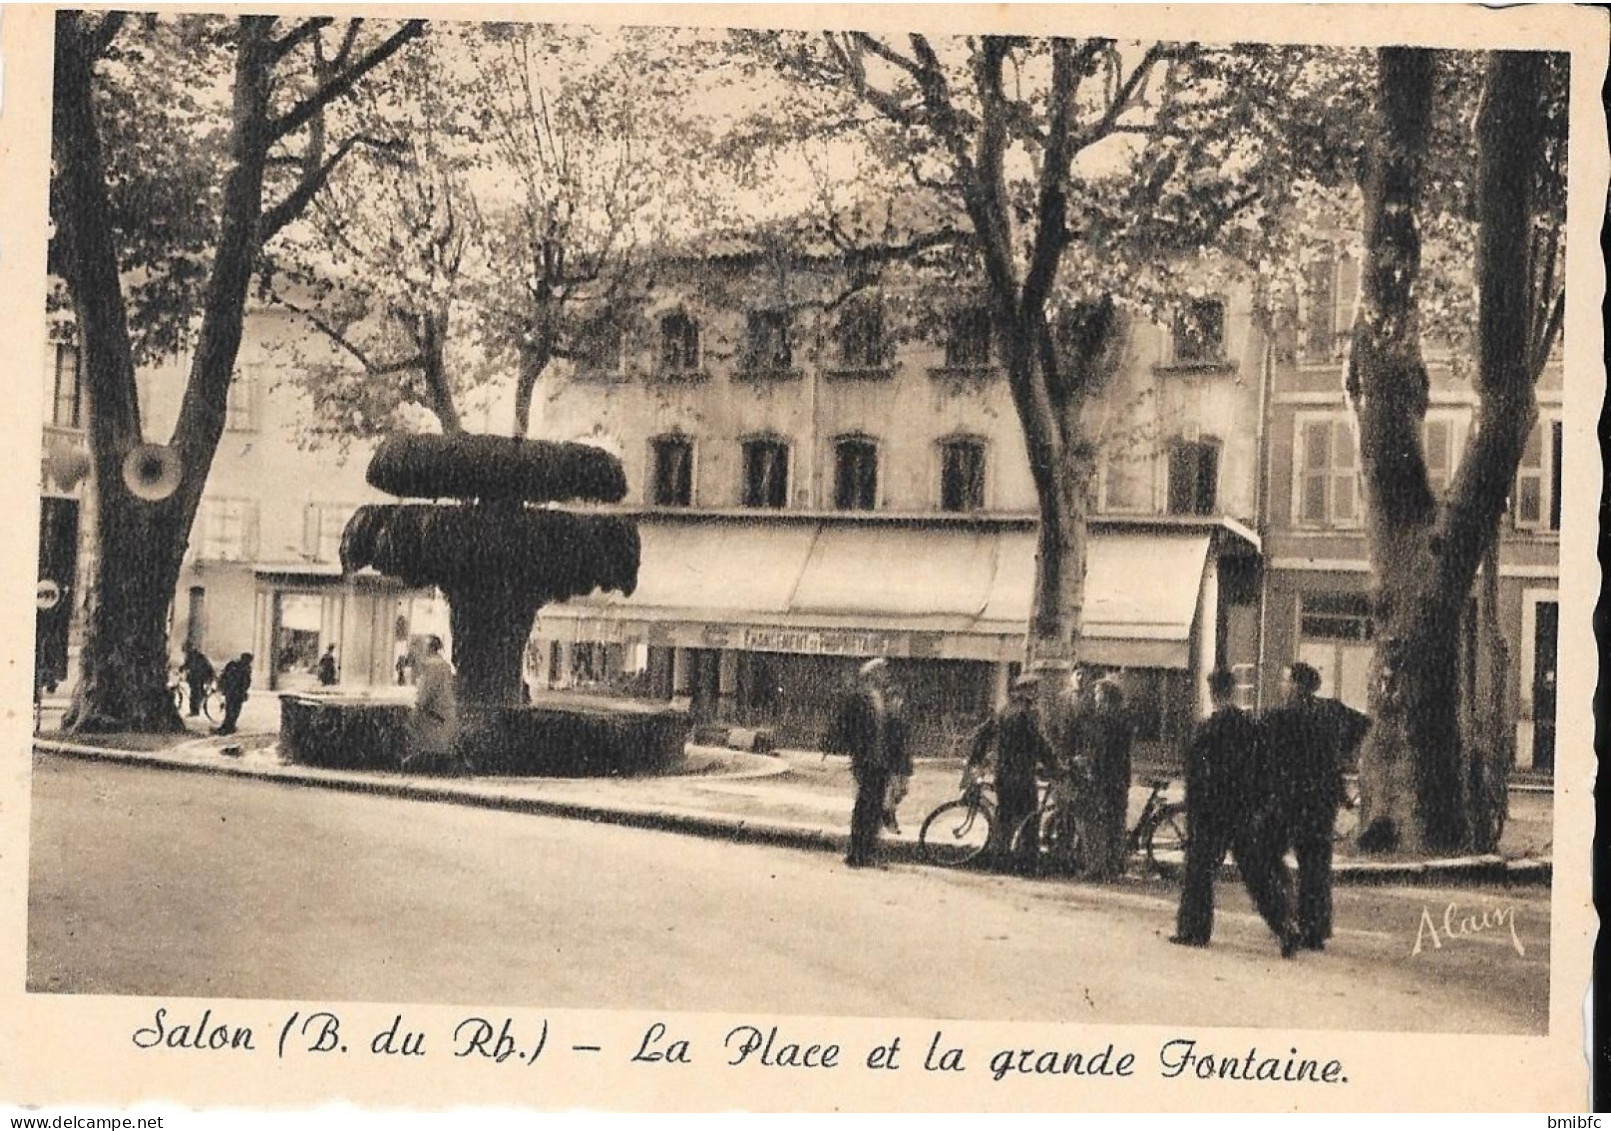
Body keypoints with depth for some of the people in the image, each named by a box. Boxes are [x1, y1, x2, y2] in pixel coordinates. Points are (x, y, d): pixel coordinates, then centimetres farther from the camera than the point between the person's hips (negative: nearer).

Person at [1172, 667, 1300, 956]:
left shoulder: (1205, 730, -10)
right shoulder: (1252, 726, 2)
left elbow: (1195, 778, -8)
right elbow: (1264, 772, 6)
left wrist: (1193, 817, -1)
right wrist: (1260, 808, 12)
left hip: (1213, 813, -4)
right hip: (1248, 813, 4)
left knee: (1199, 870, 10)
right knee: (1259, 875, 6)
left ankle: (1193, 930, 15)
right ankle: (1286, 929, -4)